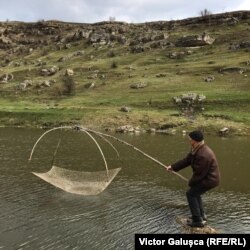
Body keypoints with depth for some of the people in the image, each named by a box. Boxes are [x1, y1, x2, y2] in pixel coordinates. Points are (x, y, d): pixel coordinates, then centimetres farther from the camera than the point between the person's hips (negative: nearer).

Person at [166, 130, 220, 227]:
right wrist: (173, 167, 7)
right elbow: (187, 160, 8)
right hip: (208, 177, 10)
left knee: (190, 194, -3)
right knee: (195, 192, 24)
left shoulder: (203, 155, -31)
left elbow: (199, 173, -23)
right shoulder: (197, 149, 1)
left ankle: (198, 220, 3)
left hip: (209, 180, -10)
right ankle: (201, 215, 33)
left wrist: (191, 182, -5)